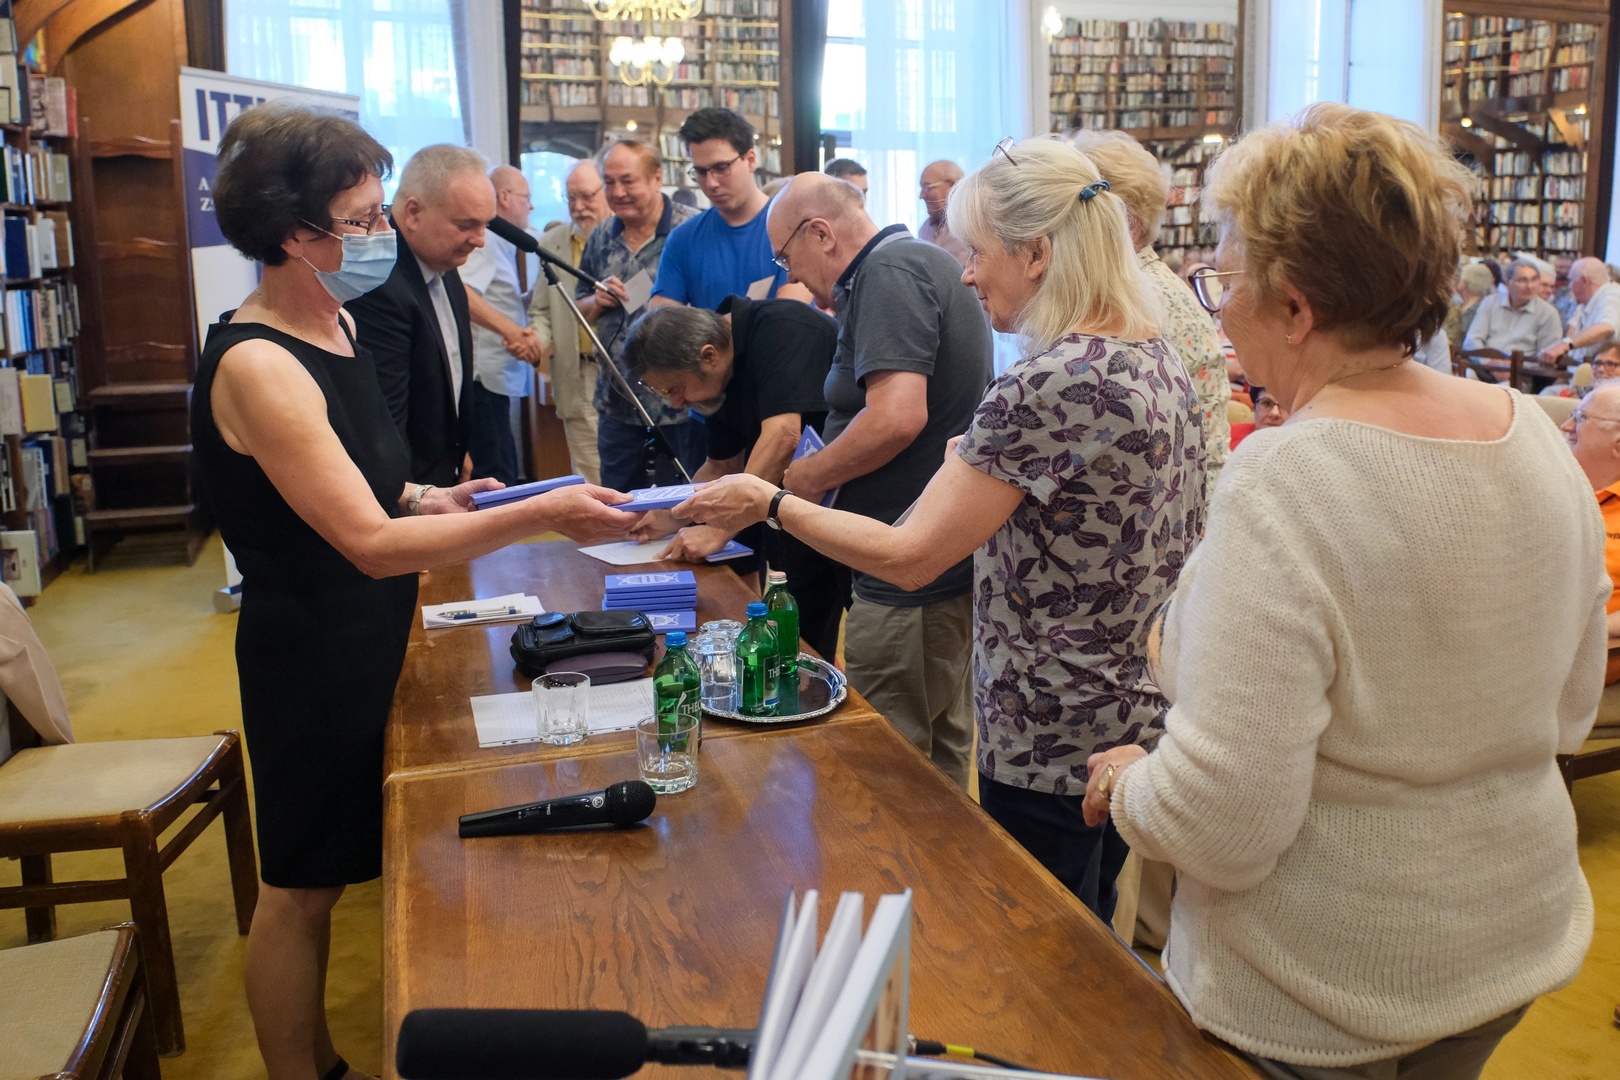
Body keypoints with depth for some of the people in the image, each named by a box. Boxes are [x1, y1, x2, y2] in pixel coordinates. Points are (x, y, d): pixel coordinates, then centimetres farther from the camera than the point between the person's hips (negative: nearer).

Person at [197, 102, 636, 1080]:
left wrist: (424, 499, 2)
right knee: (301, 885, 7)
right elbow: (372, 544, -28)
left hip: (365, 642, 9)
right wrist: (542, 516, -32)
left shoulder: (335, 324, 5)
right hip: (310, 657, -9)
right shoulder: (256, 365, -23)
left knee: (330, 871, 19)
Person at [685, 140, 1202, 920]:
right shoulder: (1159, 360, 4)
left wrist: (770, 503, -12)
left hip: (1053, 745, -9)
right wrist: (981, 467, 18)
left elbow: (909, 556, -22)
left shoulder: (1047, 386, -25)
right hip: (1138, 720, 9)